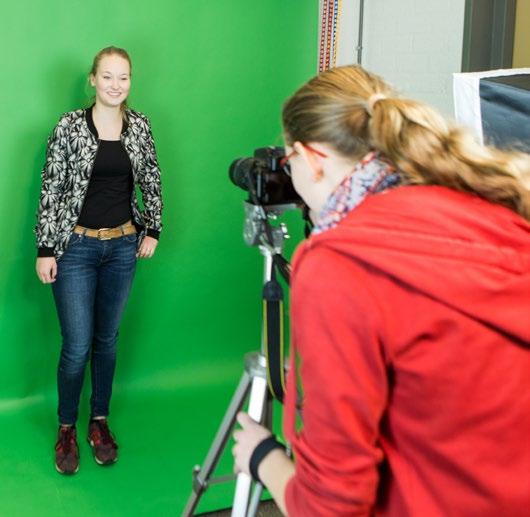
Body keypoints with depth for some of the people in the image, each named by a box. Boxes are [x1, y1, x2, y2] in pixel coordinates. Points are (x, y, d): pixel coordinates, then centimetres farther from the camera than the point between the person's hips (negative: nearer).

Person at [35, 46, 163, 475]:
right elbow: (51, 189, -7)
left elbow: (152, 181, 12)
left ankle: (100, 420, 29)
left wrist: (153, 230, 7)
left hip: (123, 246, 3)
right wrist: (45, 250, -8)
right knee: (78, 346, -1)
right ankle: (67, 428, 20)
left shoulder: (140, 126, 2)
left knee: (107, 339, 13)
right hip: (76, 248, -3)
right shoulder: (70, 126, -9)